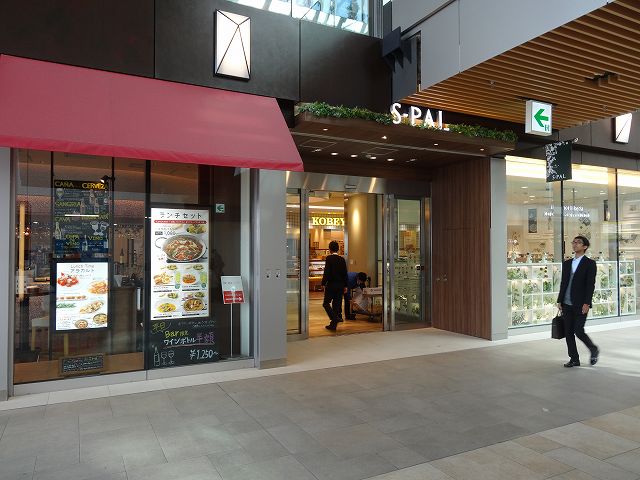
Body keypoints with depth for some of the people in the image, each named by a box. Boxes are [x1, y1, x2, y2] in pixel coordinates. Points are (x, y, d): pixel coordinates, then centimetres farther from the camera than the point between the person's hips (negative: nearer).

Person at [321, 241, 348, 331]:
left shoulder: (329, 258, -10)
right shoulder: (342, 259, 5)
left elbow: (326, 272, -15)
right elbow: (345, 273, 8)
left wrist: (323, 283, -7)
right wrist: (345, 286, 14)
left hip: (331, 284, -5)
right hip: (340, 285, 5)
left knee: (326, 303, 5)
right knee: (337, 304, 10)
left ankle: (335, 318, -14)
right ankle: (333, 324, 15)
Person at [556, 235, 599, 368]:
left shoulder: (590, 263, -4)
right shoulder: (567, 263, 13)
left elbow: (590, 285, -9)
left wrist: (586, 303, -16)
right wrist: (560, 301, 10)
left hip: (580, 304, -6)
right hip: (567, 304, 6)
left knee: (578, 331, -7)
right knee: (568, 332, 6)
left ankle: (594, 350, 21)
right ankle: (574, 359, 16)